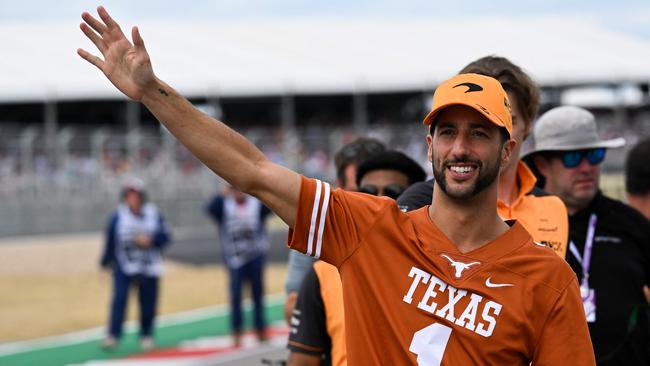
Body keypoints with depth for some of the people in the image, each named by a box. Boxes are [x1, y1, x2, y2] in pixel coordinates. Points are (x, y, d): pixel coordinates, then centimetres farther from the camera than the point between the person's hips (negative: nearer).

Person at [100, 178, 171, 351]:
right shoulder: (118, 217, -3)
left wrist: (150, 240, -15)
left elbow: (164, 236, 3)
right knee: (119, 298, -15)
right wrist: (105, 263, 3)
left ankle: (146, 335, 19)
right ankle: (113, 335, -14)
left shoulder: (154, 215, 1)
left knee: (148, 303, 4)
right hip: (124, 267, -2)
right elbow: (110, 241, 1)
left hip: (149, 268, 2)